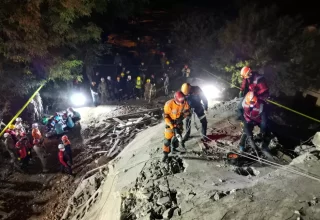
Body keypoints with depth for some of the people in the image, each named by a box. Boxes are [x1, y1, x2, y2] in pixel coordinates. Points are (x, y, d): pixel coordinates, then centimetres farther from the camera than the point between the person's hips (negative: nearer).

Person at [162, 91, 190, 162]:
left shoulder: (184, 103, -19)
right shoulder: (169, 104, -30)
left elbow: (187, 111, -3)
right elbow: (166, 117, -24)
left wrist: (182, 116, -21)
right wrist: (172, 126, -29)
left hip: (179, 121, 4)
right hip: (170, 122, -3)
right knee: (168, 138, -6)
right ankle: (165, 154, 9)